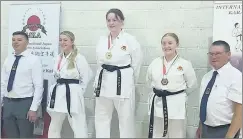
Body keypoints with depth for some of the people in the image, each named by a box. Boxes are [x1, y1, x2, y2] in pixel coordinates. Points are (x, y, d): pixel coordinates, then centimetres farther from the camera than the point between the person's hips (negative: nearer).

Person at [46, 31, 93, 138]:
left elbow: (87, 76, -9)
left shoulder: (79, 58, -11)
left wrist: (78, 90, -4)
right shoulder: (58, 58, 11)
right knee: (54, 128, 19)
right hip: (58, 94, 8)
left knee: (79, 128, -5)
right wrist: (60, 86, 14)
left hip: (72, 95, -7)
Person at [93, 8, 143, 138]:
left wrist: (128, 82, 6)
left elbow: (136, 65, -1)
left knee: (126, 119, 4)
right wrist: (97, 82, 14)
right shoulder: (102, 40, 9)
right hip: (104, 84, 5)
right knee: (101, 118, 13)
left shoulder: (130, 40, -7)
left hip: (123, 84, -5)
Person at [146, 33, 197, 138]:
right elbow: (149, 81, 16)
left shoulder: (185, 64, -7)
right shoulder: (154, 63, 3)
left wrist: (179, 95, 7)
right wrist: (159, 92, 11)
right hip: (157, 104, 3)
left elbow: (192, 85, 1)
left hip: (176, 105, -3)